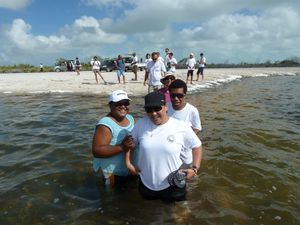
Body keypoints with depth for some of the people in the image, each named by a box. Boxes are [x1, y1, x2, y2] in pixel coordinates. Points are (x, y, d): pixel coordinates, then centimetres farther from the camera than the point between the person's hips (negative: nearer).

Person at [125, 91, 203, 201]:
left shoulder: (182, 127, -13)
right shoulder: (141, 124, -7)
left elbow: (197, 146, 0)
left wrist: (195, 168, -9)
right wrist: (128, 163, 1)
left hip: (173, 187, -2)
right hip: (146, 185, 3)